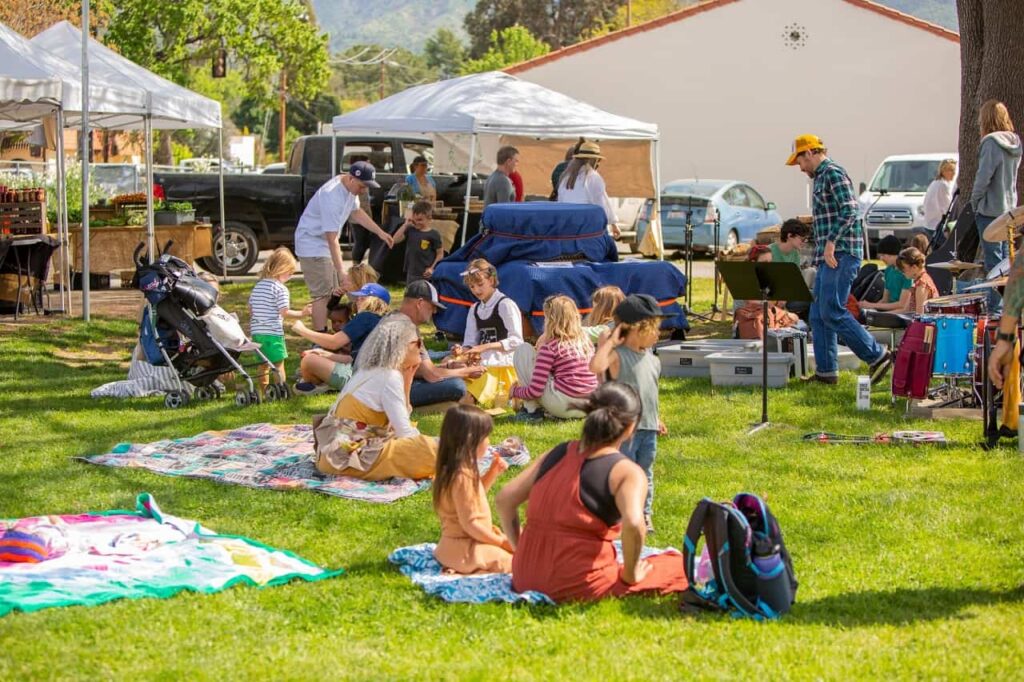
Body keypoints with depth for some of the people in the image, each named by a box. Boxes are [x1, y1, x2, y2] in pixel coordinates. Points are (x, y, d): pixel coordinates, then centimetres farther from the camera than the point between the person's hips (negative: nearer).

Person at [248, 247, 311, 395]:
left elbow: (250, 309, 15)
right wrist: (302, 313, -7)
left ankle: (265, 392, 23)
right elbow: (284, 312, -16)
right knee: (279, 364, 2)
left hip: (257, 332, 7)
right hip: (273, 333, -7)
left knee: (263, 364, 16)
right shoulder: (281, 289, -11)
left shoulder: (258, 286, 11)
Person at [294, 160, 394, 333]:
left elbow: (356, 212, 19)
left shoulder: (350, 188, -3)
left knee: (333, 292, 16)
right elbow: (332, 239, -34)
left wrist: (380, 232, 14)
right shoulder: (332, 196, -33)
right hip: (312, 243, -10)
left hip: (325, 245, 10)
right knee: (322, 294, -14)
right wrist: (342, 271, -35)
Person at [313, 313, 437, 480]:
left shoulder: (370, 372, 15)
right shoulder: (389, 378, -12)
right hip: (351, 458, -10)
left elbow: (397, 425, 13)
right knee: (429, 449, -18)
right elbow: (405, 434, -16)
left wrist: (406, 382, 13)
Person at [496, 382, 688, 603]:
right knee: (680, 567, 6)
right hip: (578, 588, -6)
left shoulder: (558, 454, 7)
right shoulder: (628, 472, -11)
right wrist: (630, 576, -13)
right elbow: (633, 524, -28)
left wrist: (521, 550, 17)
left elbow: (505, 499, 8)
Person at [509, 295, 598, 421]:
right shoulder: (586, 341, 8)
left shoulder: (550, 347, -10)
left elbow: (534, 391, -12)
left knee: (523, 351, 4)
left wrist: (515, 392, 11)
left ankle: (532, 411, 6)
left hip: (562, 406, -7)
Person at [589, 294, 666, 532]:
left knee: (645, 474, 15)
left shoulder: (649, 356, 11)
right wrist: (609, 341, -28)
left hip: (648, 426, 8)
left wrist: (657, 419, 25)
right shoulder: (618, 355, -15)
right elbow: (596, 366, -36)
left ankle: (644, 515, 25)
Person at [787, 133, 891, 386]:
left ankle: (877, 356, -9)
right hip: (828, 257, 10)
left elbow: (849, 211, -20)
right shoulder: (821, 177, 21)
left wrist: (831, 242, -23)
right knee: (818, 314, 8)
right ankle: (826, 370, 9)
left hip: (840, 253, -10)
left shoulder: (833, 173, -9)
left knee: (832, 312, -13)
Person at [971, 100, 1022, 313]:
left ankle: (996, 307, -5)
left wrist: (975, 202, -5)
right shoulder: (1014, 144, 9)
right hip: (1009, 208, 8)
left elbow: (983, 177, -18)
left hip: (990, 209, -8)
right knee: (1005, 260, 14)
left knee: (994, 261, -5)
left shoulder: (991, 142, -16)